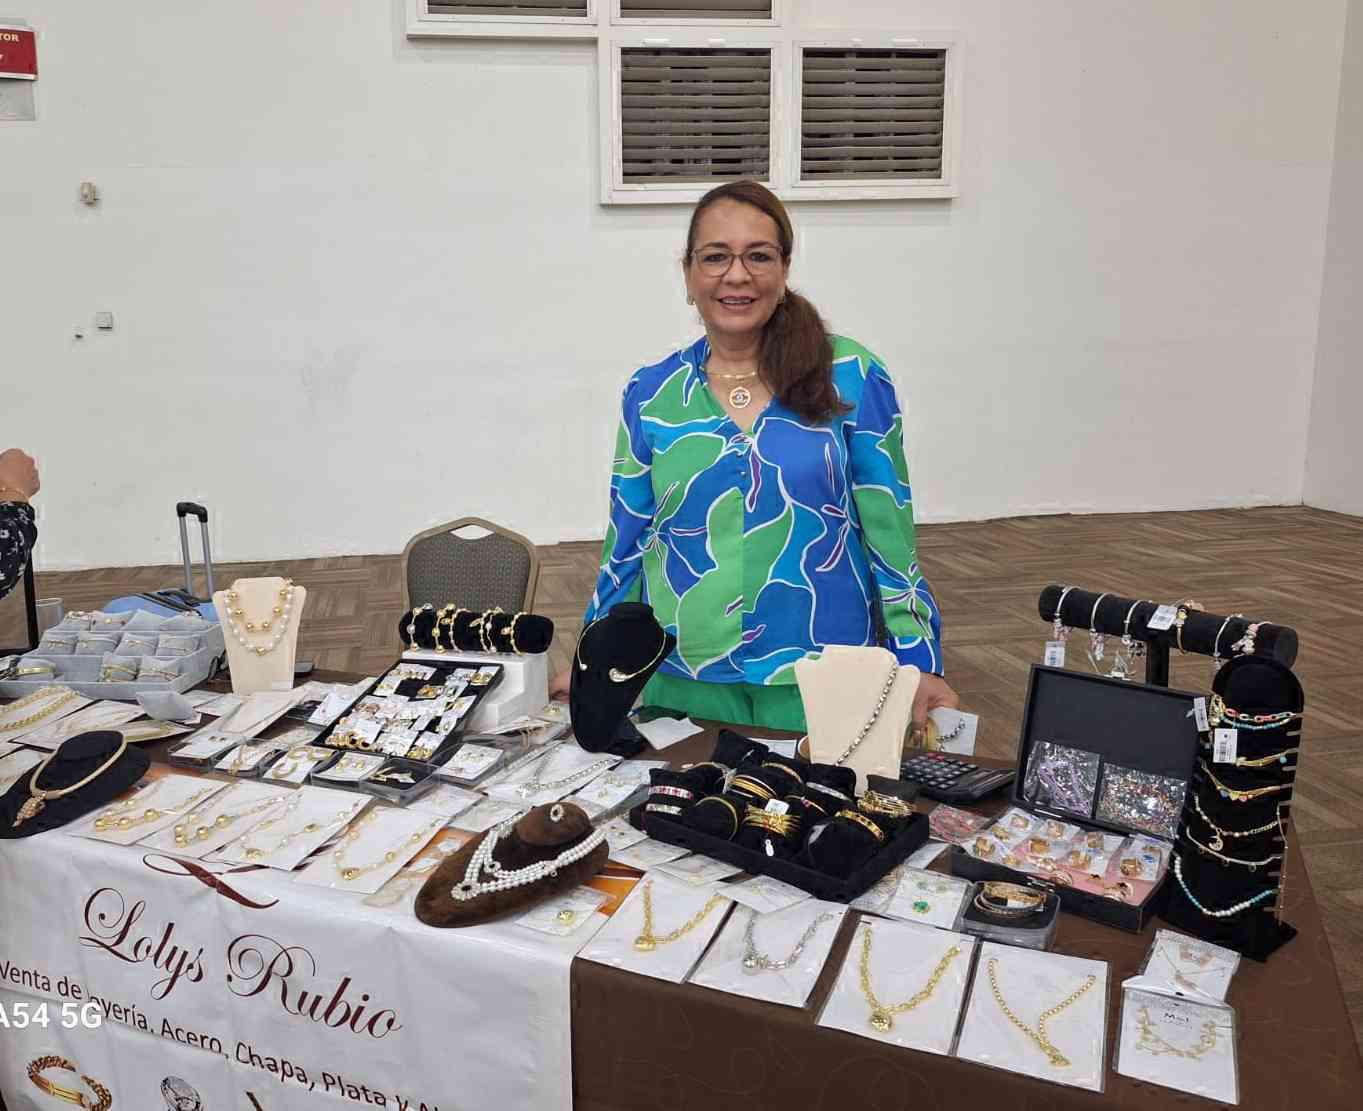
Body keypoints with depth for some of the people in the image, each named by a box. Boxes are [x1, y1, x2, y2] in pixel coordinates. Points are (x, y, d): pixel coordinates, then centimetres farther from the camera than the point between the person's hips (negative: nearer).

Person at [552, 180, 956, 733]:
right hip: (684, 685, 2)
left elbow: (890, 531, -3)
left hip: (823, 685, -1)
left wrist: (920, 664, -5)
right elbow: (627, 543, 8)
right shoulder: (651, 395, 2)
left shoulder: (851, 377, -5)